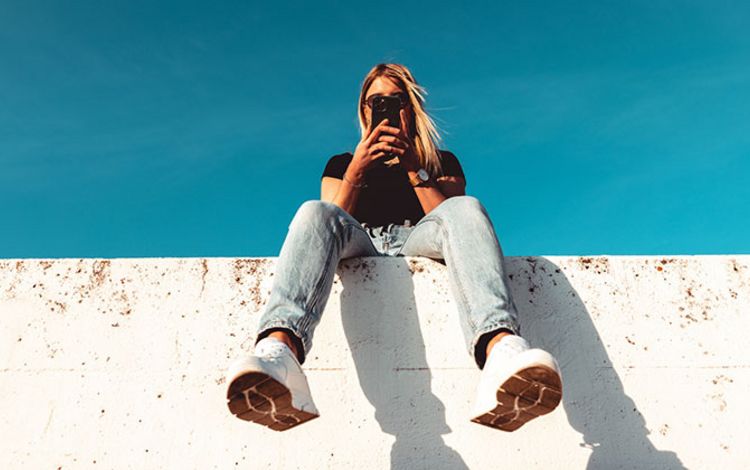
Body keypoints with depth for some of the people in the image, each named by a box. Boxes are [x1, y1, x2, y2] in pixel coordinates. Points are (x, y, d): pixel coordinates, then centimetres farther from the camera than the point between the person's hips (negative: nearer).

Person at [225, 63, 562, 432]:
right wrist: (357, 170, -1)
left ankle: (500, 349, -59)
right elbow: (333, 222, 13)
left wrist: (414, 169, -1)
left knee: (466, 208, -30)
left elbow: (451, 219, 10)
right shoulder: (342, 162, 30)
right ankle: (279, 348, -59)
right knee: (314, 212, -29)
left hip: (417, 243, 0)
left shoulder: (443, 162, 28)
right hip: (360, 247, 1)